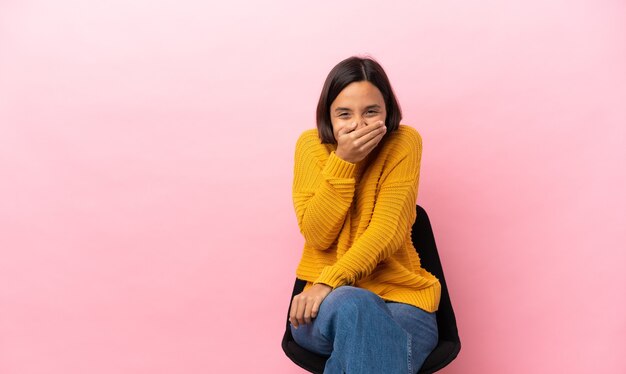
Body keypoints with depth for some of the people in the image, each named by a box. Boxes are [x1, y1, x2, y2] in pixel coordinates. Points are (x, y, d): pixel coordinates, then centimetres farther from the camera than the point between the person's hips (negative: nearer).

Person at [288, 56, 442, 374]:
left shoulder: (403, 143, -6)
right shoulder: (312, 144, -1)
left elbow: (387, 231, -15)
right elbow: (317, 236, -10)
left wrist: (330, 281, -28)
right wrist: (342, 161, -20)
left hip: (399, 296, -1)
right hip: (325, 303, 1)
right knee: (352, 306, -34)